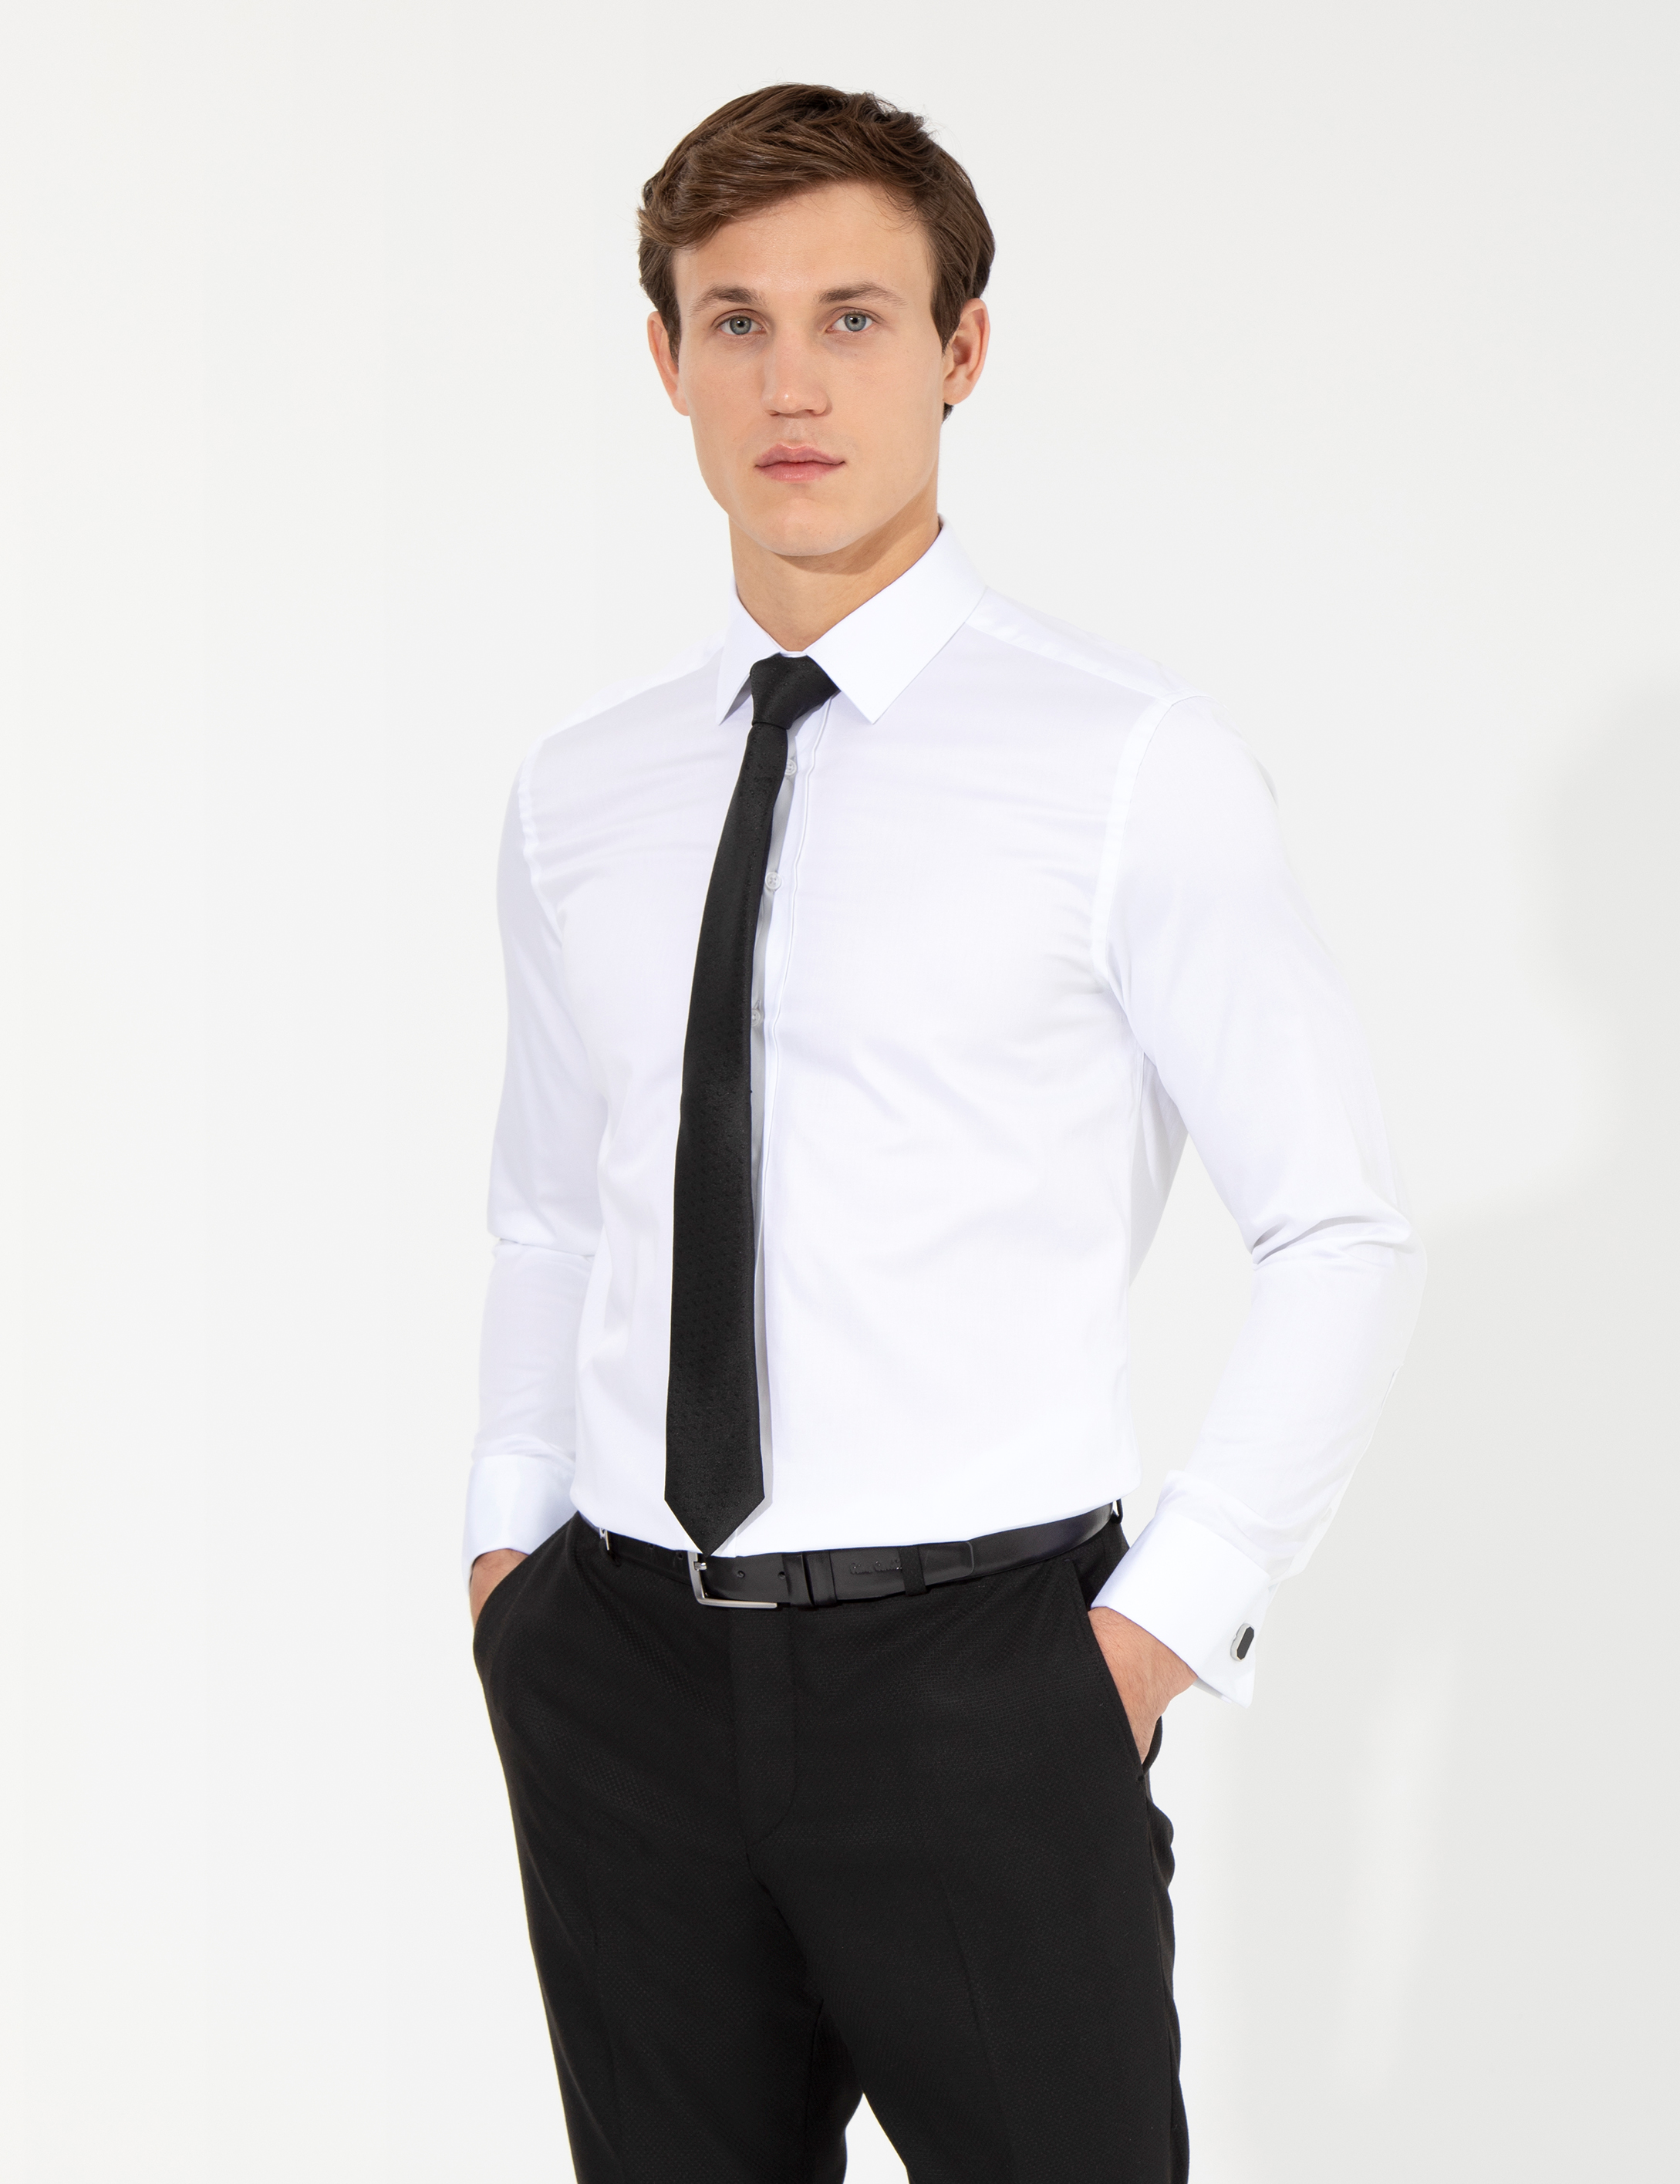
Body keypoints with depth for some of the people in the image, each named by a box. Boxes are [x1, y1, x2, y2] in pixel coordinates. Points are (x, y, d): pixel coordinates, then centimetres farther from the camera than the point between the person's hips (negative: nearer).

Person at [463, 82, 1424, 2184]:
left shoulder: (1127, 763, -6)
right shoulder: (576, 796, 9)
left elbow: (1341, 1233, -4)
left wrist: (1171, 1617, -8)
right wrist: (508, 1536, 10)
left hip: (972, 1672, -4)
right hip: (625, 1678, 4)